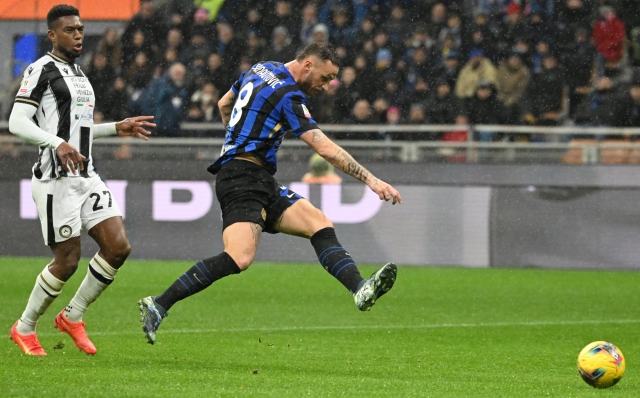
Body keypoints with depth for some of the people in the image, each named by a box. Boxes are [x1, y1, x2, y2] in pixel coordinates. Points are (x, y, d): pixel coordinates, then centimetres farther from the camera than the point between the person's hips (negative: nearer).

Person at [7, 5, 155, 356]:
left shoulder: (78, 74, 20)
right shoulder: (42, 70, -8)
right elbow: (17, 122, -16)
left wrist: (118, 128, 22)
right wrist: (57, 143, -28)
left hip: (86, 177, 8)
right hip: (56, 179, -8)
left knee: (118, 247, -3)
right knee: (67, 261, -6)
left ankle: (72, 317, 13)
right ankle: (24, 328, 13)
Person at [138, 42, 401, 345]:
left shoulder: (260, 70, 15)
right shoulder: (288, 95, -12)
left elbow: (224, 104, 31)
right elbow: (325, 149, -17)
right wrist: (371, 180, -16)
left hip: (262, 183, 10)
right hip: (243, 179, -10)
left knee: (320, 225, -6)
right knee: (240, 258, -27)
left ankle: (360, 290, -24)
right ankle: (159, 306, -23)